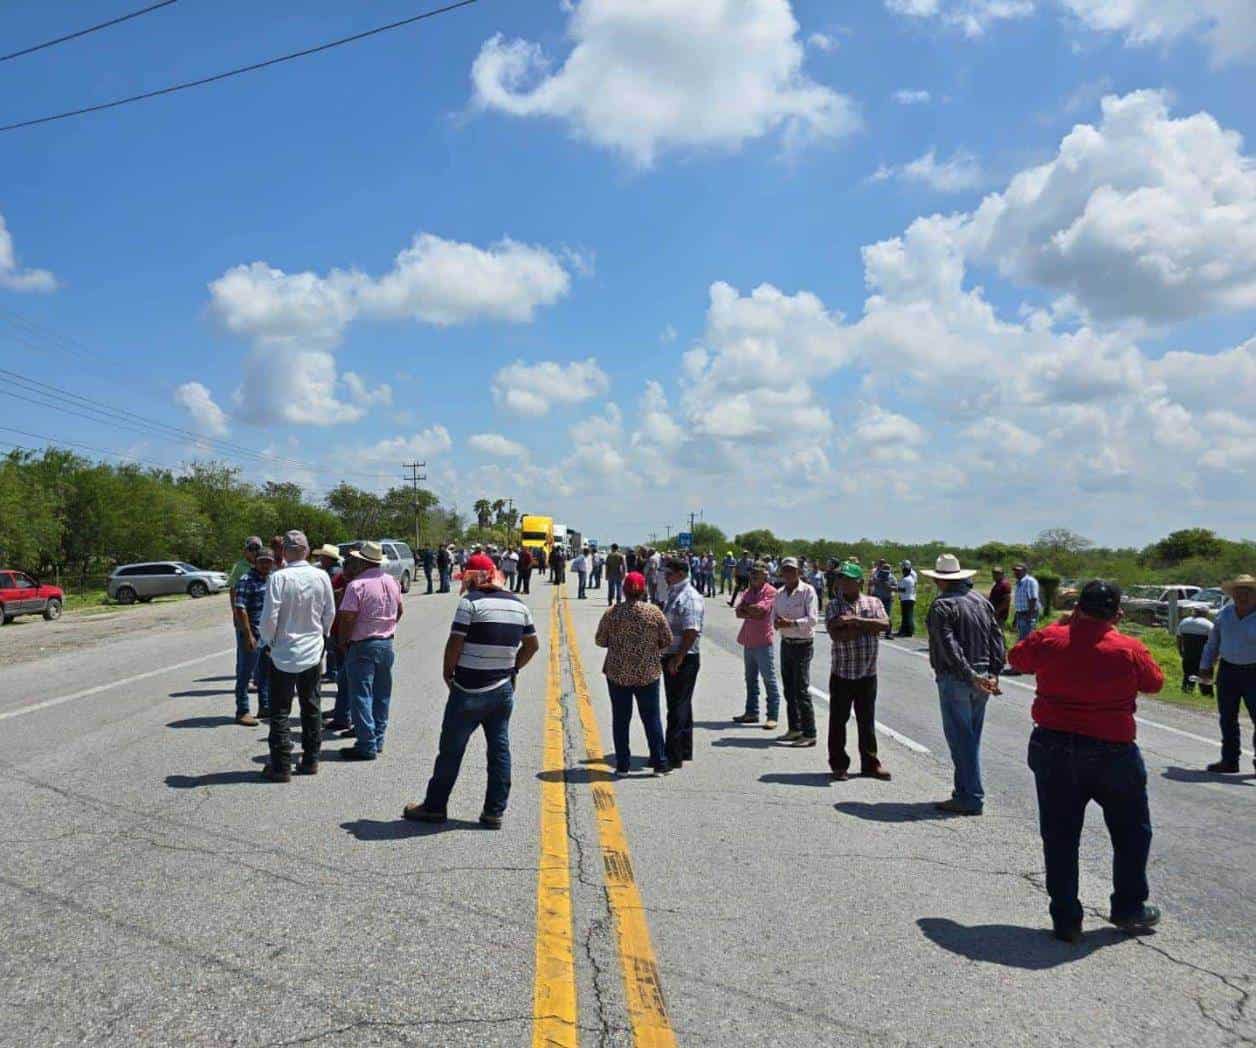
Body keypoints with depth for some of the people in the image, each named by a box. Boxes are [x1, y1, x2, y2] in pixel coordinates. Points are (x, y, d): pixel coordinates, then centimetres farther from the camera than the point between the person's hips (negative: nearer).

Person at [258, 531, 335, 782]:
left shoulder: (278, 577, -17)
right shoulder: (321, 577, -5)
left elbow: (269, 617, -17)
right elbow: (330, 613, 3)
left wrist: (269, 641, 1)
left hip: (284, 653, -4)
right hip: (313, 652, 4)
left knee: (280, 713, 5)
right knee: (311, 708, 15)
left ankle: (281, 767, 7)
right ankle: (311, 760, 21)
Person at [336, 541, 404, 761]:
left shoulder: (357, 585, -18)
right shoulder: (392, 582, 4)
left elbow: (346, 619, -18)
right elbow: (400, 611, 16)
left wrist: (344, 641, -3)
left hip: (363, 646, -7)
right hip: (387, 644, 7)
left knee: (361, 696, -1)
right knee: (382, 695, 14)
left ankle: (367, 745, -1)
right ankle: (378, 740, 22)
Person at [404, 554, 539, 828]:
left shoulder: (471, 602, -13)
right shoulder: (518, 604, 7)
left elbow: (455, 644, -15)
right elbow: (532, 645, 12)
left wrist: (448, 673, -1)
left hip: (469, 690, -6)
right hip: (503, 690, 6)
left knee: (451, 750, 7)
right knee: (500, 750, 9)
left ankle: (434, 807, 18)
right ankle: (494, 812, 13)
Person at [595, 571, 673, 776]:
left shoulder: (612, 612, -7)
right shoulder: (654, 613, -6)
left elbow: (600, 641, 0)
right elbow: (667, 642, -1)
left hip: (617, 673, 0)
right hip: (648, 674, 0)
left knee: (620, 719, 9)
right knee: (651, 718, 9)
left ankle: (623, 765, 11)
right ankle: (659, 763, 12)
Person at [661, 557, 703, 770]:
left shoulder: (690, 598, -16)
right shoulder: (673, 595, 15)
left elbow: (691, 632, -23)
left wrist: (677, 660, -24)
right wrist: (668, 657, 19)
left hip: (683, 659, -10)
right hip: (671, 657, 10)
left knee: (678, 707, -6)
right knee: (679, 706, 15)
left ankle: (673, 756, -3)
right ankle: (683, 752, 25)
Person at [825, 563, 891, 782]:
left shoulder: (874, 603, 4)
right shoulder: (834, 605, 0)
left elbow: (883, 624, -14)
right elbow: (835, 634, -15)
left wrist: (855, 621, -20)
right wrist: (866, 627, -13)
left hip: (867, 673, 1)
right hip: (841, 673, -1)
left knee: (867, 720, 10)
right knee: (838, 720, 4)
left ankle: (870, 764, 21)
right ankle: (838, 765, 15)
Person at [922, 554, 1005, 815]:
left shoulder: (942, 605, -11)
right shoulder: (982, 601, 11)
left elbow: (950, 647, -21)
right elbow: (997, 639, 8)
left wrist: (970, 676, -22)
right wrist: (993, 673, 5)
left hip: (954, 680, -7)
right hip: (981, 678, 7)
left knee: (960, 738, -2)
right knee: (971, 738, 16)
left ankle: (970, 798, 0)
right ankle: (966, 790, 25)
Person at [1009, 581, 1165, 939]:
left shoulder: (1049, 640, -6)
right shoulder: (1129, 649, -10)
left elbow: (1017, 657, 12)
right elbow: (1155, 682, 7)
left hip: (1053, 748, 2)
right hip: (1112, 752, -1)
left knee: (1059, 837, 10)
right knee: (1132, 831, 20)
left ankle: (1066, 919, 13)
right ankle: (1128, 908, 27)